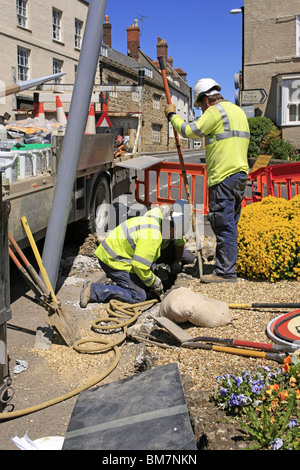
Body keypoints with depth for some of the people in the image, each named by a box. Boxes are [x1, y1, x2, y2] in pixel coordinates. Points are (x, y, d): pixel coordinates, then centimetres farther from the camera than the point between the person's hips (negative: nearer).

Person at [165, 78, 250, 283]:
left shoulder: (216, 111, -8)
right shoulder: (238, 111, 21)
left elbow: (188, 131, -10)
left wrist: (172, 115, 6)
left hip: (223, 176, -10)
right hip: (240, 174, 10)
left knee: (224, 225, -7)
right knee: (230, 224, 13)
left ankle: (225, 272, -4)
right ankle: (228, 267, 20)